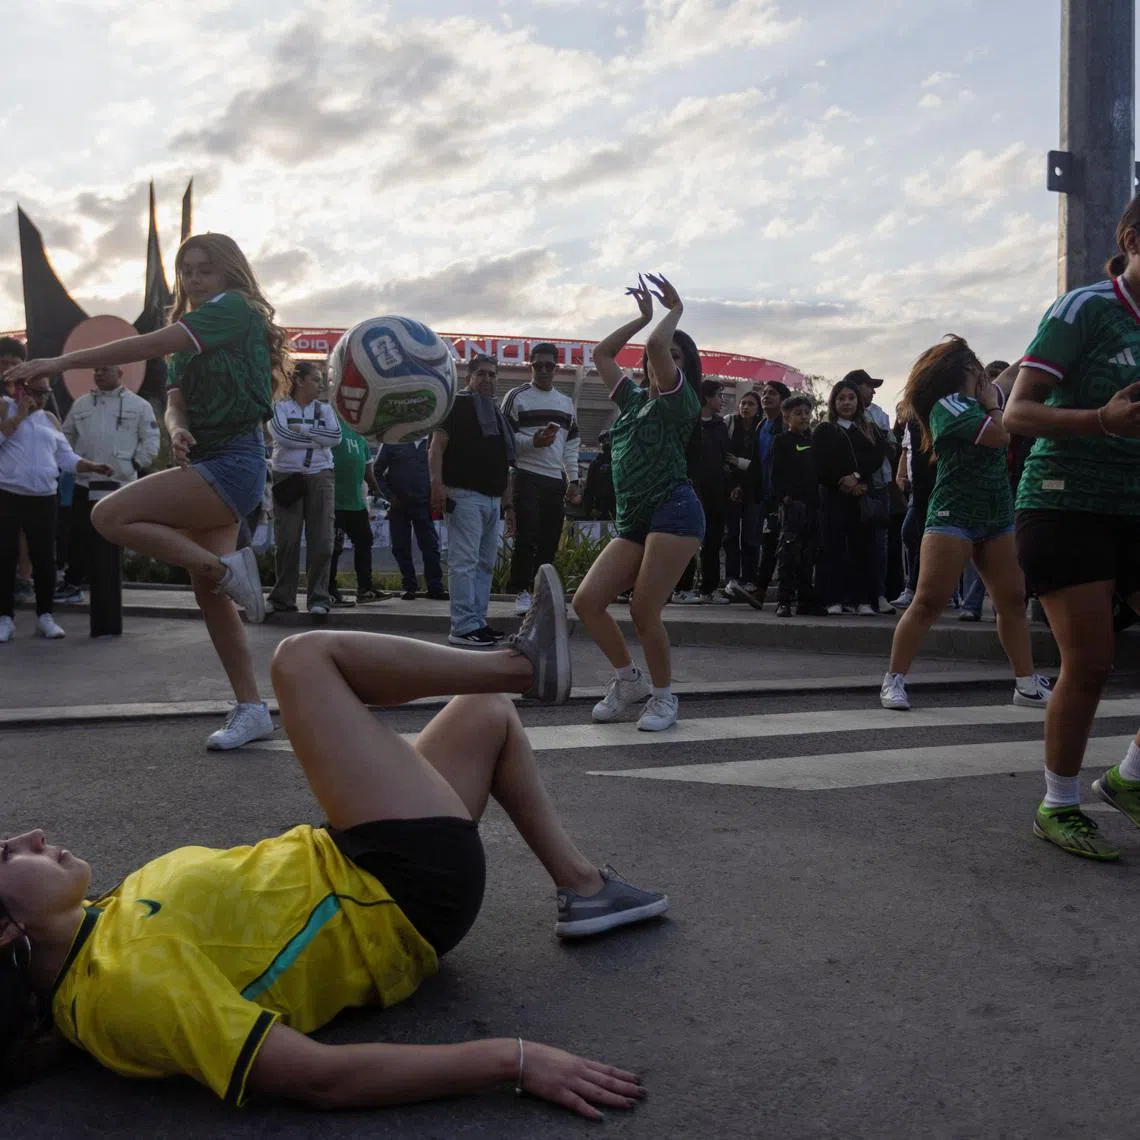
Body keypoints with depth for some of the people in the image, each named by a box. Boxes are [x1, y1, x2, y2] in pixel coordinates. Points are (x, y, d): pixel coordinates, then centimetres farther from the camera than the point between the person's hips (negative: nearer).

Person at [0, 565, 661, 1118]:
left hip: (354, 877, 9)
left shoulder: (96, 931, -4)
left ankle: (583, 887, 20)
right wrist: (514, 1059, -36)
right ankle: (527, 666, 9)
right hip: (415, 900, -9)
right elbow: (321, 1079, -34)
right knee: (303, 656, -10)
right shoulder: (129, 984, -29)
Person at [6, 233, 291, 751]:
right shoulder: (190, 333, 22)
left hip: (233, 461, -9)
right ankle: (251, 708, 10)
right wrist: (179, 431, -16)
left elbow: (148, 344, -15)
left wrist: (62, 361, -15)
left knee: (110, 516, -20)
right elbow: (175, 402, 9)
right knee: (209, 594, 6)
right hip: (207, 464, 9)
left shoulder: (235, 309, -5)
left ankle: (227, 568, -15)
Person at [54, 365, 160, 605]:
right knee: (79, 535, 2)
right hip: (84, 482, 3)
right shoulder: (81, 404, 12)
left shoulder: (139, 405, 1)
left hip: (120, 483, -3)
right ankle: (73, 584, 8)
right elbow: (66, 435, 19)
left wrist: (135, 465, -7)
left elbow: (151, 439, 0)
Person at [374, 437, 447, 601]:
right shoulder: (392, 443, 3)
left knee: (430, 545, -3)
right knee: (401, 547, 3)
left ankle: (435, 587, 0)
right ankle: (409, 586, 12)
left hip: (423, 504, 1)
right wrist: (389, 495, -6)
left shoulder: (429, 443, 8)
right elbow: (377, 471, 4)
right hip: (399, 504, 0)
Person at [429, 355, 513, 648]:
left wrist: (506, 499, 22)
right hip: (465, 495, -8)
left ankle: (478, 622, 14)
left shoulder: (497, 412, 22)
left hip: (492, 499, 8)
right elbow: (437, 446, -10)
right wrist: (437, 483, -24)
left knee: (485, 564, 9)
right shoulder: (456, 404, -1)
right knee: (465, 562, -11)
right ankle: (463, 627, -11)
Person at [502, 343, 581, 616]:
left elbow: (571, 445, 17)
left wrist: (573, 481, 9)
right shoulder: (517, 397, 1)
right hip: (527, 478, -5)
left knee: (549, 541, 4)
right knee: (527, 537, -9)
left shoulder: (566, 402, 17)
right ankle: (522, 592, -1)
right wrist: (532, 442, -19)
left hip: (556, 481, 5)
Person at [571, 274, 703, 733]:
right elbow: (601, 354, 30)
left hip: (673, 511, -7)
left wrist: (675, 311, 4)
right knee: (587, 601, -5)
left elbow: (655, 344, -14)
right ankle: (629, 679, 16)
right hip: (634, 521, 7)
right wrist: (644, 314, 29)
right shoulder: (634, 398, 23)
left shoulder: (679, 399, 3)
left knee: (643, 612, -12)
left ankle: (663, 695, 11)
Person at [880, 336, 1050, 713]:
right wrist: (992, 404, -3)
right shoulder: (948, 403, -10)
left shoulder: (974, 401, 16)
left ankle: (1027, 684, 13)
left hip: (997, 516, 9)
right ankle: (893, 681, -7)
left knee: (1013, 600, 6)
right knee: (929, 601, -12)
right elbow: (998, 435, -18)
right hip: (953, 514, -8)